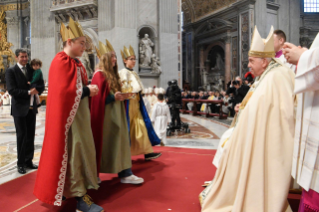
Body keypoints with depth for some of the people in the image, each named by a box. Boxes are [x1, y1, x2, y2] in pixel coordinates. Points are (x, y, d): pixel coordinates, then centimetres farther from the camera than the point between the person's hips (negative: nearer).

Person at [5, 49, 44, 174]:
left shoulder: (32, 70, 10)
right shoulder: (11, 71, -3)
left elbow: (41, 86, 6)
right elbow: (11, 90, -13)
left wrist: (36, 90, -14)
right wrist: (28, 92, -19)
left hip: (31, 107, 4)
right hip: (19, 108, -4)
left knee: (30, 136, 9)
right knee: (21, 136, 2)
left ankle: (29, 161, 21)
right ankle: (21, 163, 13)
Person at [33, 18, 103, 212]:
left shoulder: (76, 63, 14)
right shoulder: (61, 62, -15)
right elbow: (64, 91, -22)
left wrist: (89, 89, 2)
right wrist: (88, 90, -15)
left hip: (79, 113, 10)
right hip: (69, 114, -10)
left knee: (79, 150, 14)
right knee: (75, 151, -7)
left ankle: (68, 190, 28)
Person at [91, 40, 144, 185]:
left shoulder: (113, 74, 16)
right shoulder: (99, 75, -10)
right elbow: (98, 98, -16)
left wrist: (122, 96, 4)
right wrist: (114, 97, -22)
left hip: (116, 115, 8)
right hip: (105, 116, -8)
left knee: (120, 142, 7)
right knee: (103, 144, 1)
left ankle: (125, 174, 12)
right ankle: (94, 175, 18)